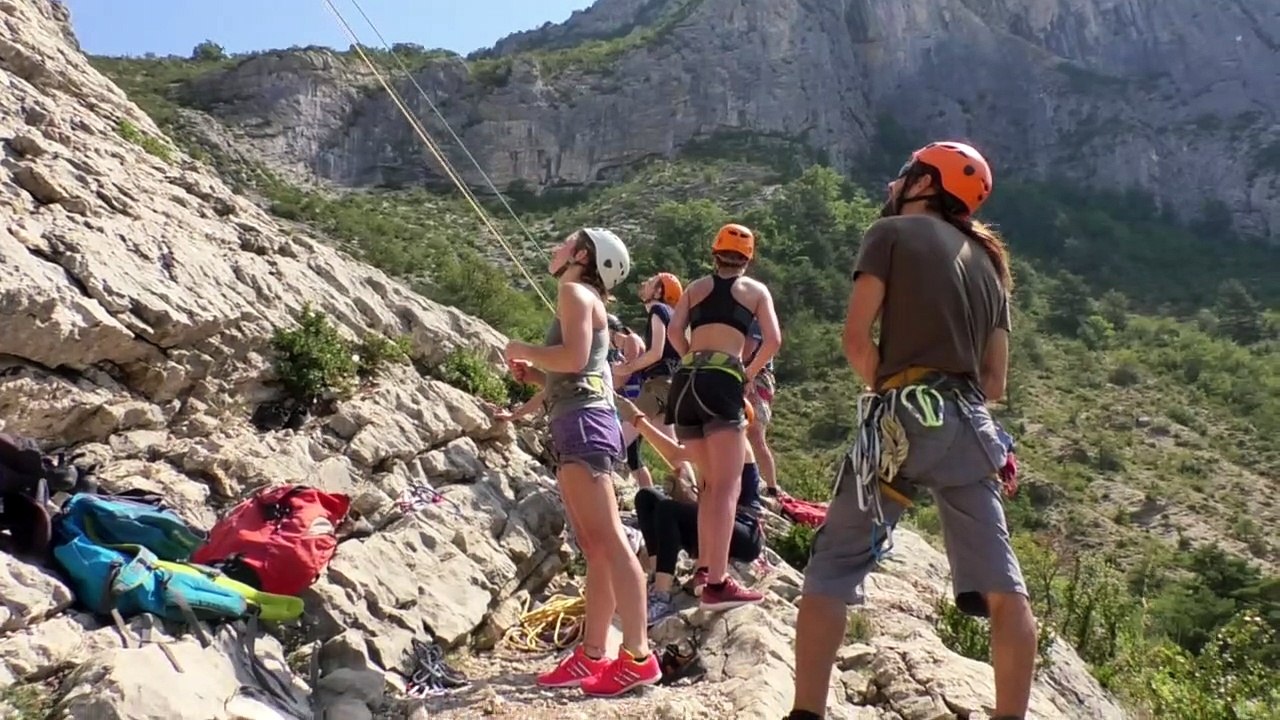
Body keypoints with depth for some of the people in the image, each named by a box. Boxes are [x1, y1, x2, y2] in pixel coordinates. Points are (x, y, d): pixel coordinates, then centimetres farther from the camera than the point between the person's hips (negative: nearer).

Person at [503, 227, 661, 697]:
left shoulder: (575, 292, 0)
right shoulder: (586, 302, 27)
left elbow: (574, 358, -17)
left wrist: (522, 350, -2)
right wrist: (533, 376, 17)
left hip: (582, 424, -10)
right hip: (577, 426, 10)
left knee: (608, 541, -14)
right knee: (595, 548, 7)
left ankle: (638, 657, -15)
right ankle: (591, 657, 11)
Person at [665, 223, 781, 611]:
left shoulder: (697, 286, 21)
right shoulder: (756, 290, 14)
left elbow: (674, 332, 6)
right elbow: (773, 340, 0)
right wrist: (750, 374, 12)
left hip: (686, 381, 5)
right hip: (722, 383, -4)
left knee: (709, 482, 17)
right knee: (727, 486, -8)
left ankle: (705, 570, 18)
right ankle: (717, 584, -16)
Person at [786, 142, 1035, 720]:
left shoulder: (893, 232, 5)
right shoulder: (988, 261, 23)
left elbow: (857, 337, -7)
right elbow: (994, 381, 18)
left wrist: (888, 392, 7)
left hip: (904, 415, -6)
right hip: (969, 423, 6)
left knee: (833, 567, 0)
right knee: (1001, 585, 7)